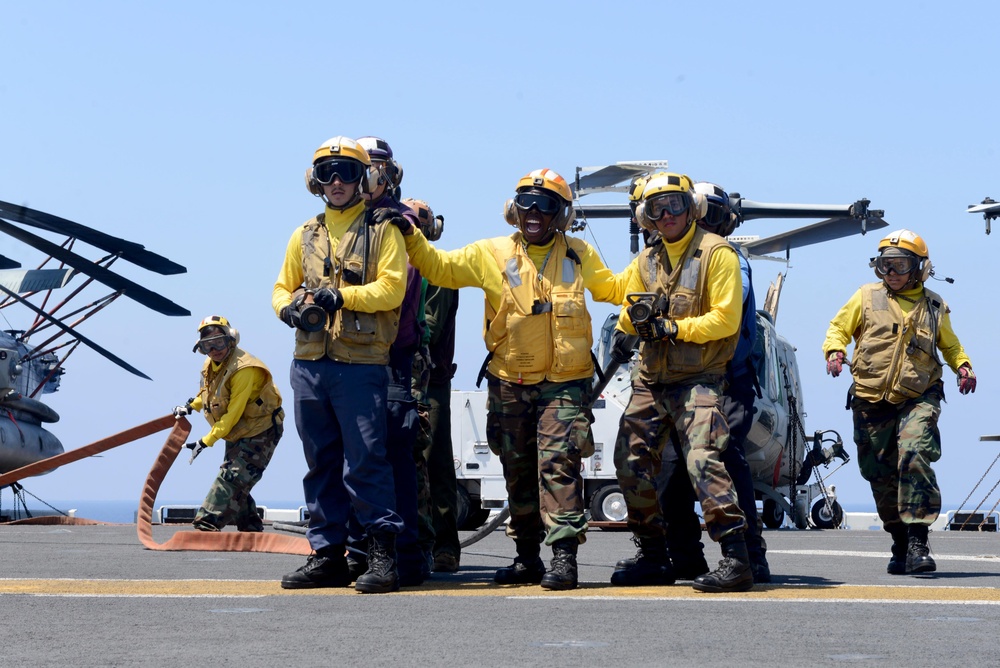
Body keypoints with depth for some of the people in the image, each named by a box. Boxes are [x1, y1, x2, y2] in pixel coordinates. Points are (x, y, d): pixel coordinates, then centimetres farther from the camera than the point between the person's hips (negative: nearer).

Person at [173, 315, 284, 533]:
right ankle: (251, 528, 17)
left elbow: (233, 414, -27)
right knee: (236, 483, 8)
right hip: (237, 434, 9)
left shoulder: (244, 369, -27)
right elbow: (208, 393, 26)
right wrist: (190, 407, 10)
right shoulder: (210, 365, 2)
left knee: (231, 478, -17)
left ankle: (207, 525, -22)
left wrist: (207, 441, -24)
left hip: (260, 432, -9)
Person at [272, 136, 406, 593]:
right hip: (309, 364, 5)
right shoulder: (305, 236, 17)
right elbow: (282, 289, 18)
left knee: (364, 462, -9)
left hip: (360, 365, -5)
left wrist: (341, 296, -19)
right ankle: (327, 556, 15)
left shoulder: (381, 231, 2)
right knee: (320, 464, 9)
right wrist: (291, 307, -4)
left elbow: (391, 288, -9)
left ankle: (384, 555, -2)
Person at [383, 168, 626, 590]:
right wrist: (411, 236, -3)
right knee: (518, 472, 10)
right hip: (509, 383, 2)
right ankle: (527, 556, 22)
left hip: (564, 384, -2)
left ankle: (563, 555, -18)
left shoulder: (580, 256, 8)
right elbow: (439, 268, 9)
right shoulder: (491, 254, 5)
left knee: (558, 463, -16)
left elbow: (612, 289, 23)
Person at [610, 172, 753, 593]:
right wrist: (625, 330, 3)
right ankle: (654, 557, 19)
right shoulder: (646, 261, 14)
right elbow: (632, 306, 25)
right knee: (631, 462, 7)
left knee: (702, 460, -22)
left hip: (697, 380, -7)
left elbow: (726, 318, -13)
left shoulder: (716, 253, -6)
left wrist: (675, 328, -17)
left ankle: (736, 558, -22)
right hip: (651, 380, 7)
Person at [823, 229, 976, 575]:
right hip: (871, 402, 1)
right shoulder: (866, 297, 9)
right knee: (881, 475, 4)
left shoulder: (933, 306, 12)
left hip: (918, 399, -1)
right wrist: (835, 350, -8)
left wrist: (963, 366, 8)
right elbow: (838, 328, 13)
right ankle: (900, 545, 21)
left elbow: (949, 343, 27)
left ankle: (917, 541, -23)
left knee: (914, 455, -25)